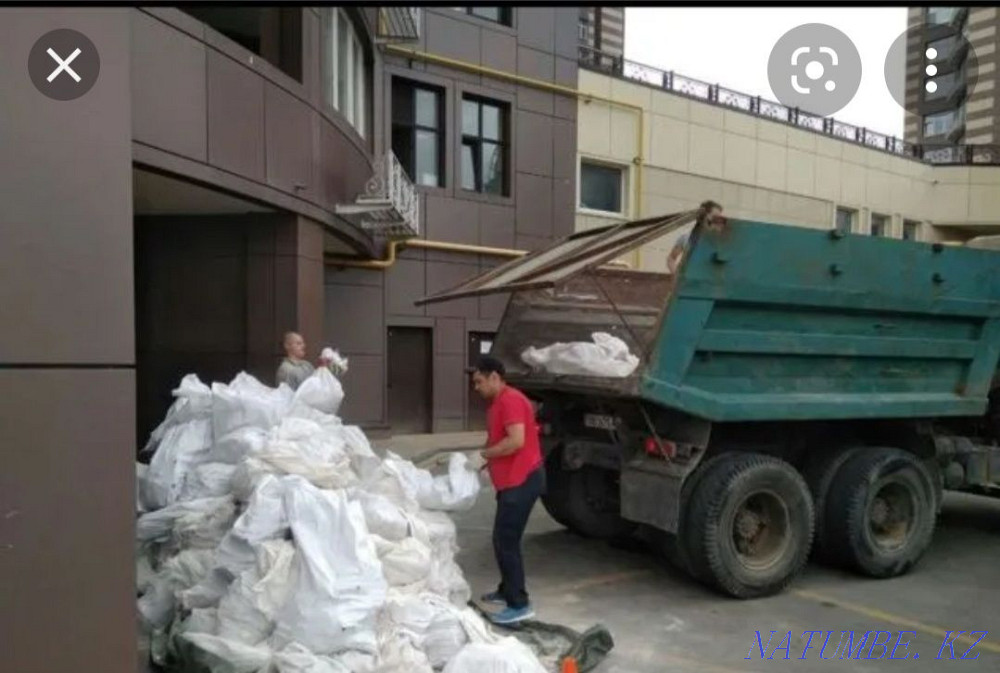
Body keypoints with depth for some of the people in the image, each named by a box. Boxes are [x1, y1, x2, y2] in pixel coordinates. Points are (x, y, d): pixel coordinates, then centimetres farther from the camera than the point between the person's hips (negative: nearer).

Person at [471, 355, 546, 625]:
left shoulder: (510, 400, -16)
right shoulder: (498, 403, 17)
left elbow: (517, 441, -26)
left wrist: (482, 454, -16)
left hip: (522, 480, -10)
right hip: (512, 480, 10)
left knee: (505, 541, -8)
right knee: (504, 538, 17)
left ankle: (519, 605, -2)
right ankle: (506, 591, 30)